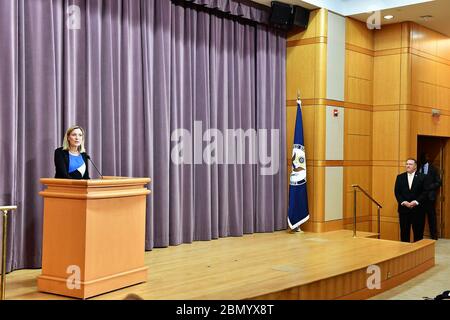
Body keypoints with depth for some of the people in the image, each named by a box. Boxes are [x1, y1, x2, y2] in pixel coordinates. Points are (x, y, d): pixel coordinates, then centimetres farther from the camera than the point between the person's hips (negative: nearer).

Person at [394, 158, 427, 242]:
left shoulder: (422, 177, 2)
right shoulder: (400, 177, 8)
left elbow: (425, 192, -4)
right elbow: (397, 192, 3)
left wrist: (416, 202, -15)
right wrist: (403, 202, -10)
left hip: (417, 209, -2)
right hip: (404, 209, 2)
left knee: (418, 232, 2)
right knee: (404, 232, 4)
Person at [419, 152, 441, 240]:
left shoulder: (433, 169, 1)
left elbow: (438, 183, -3)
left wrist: (428, 187, -15)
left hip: (429, 196, -2)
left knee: (431, 216, 3)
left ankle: (433, 235, 12)